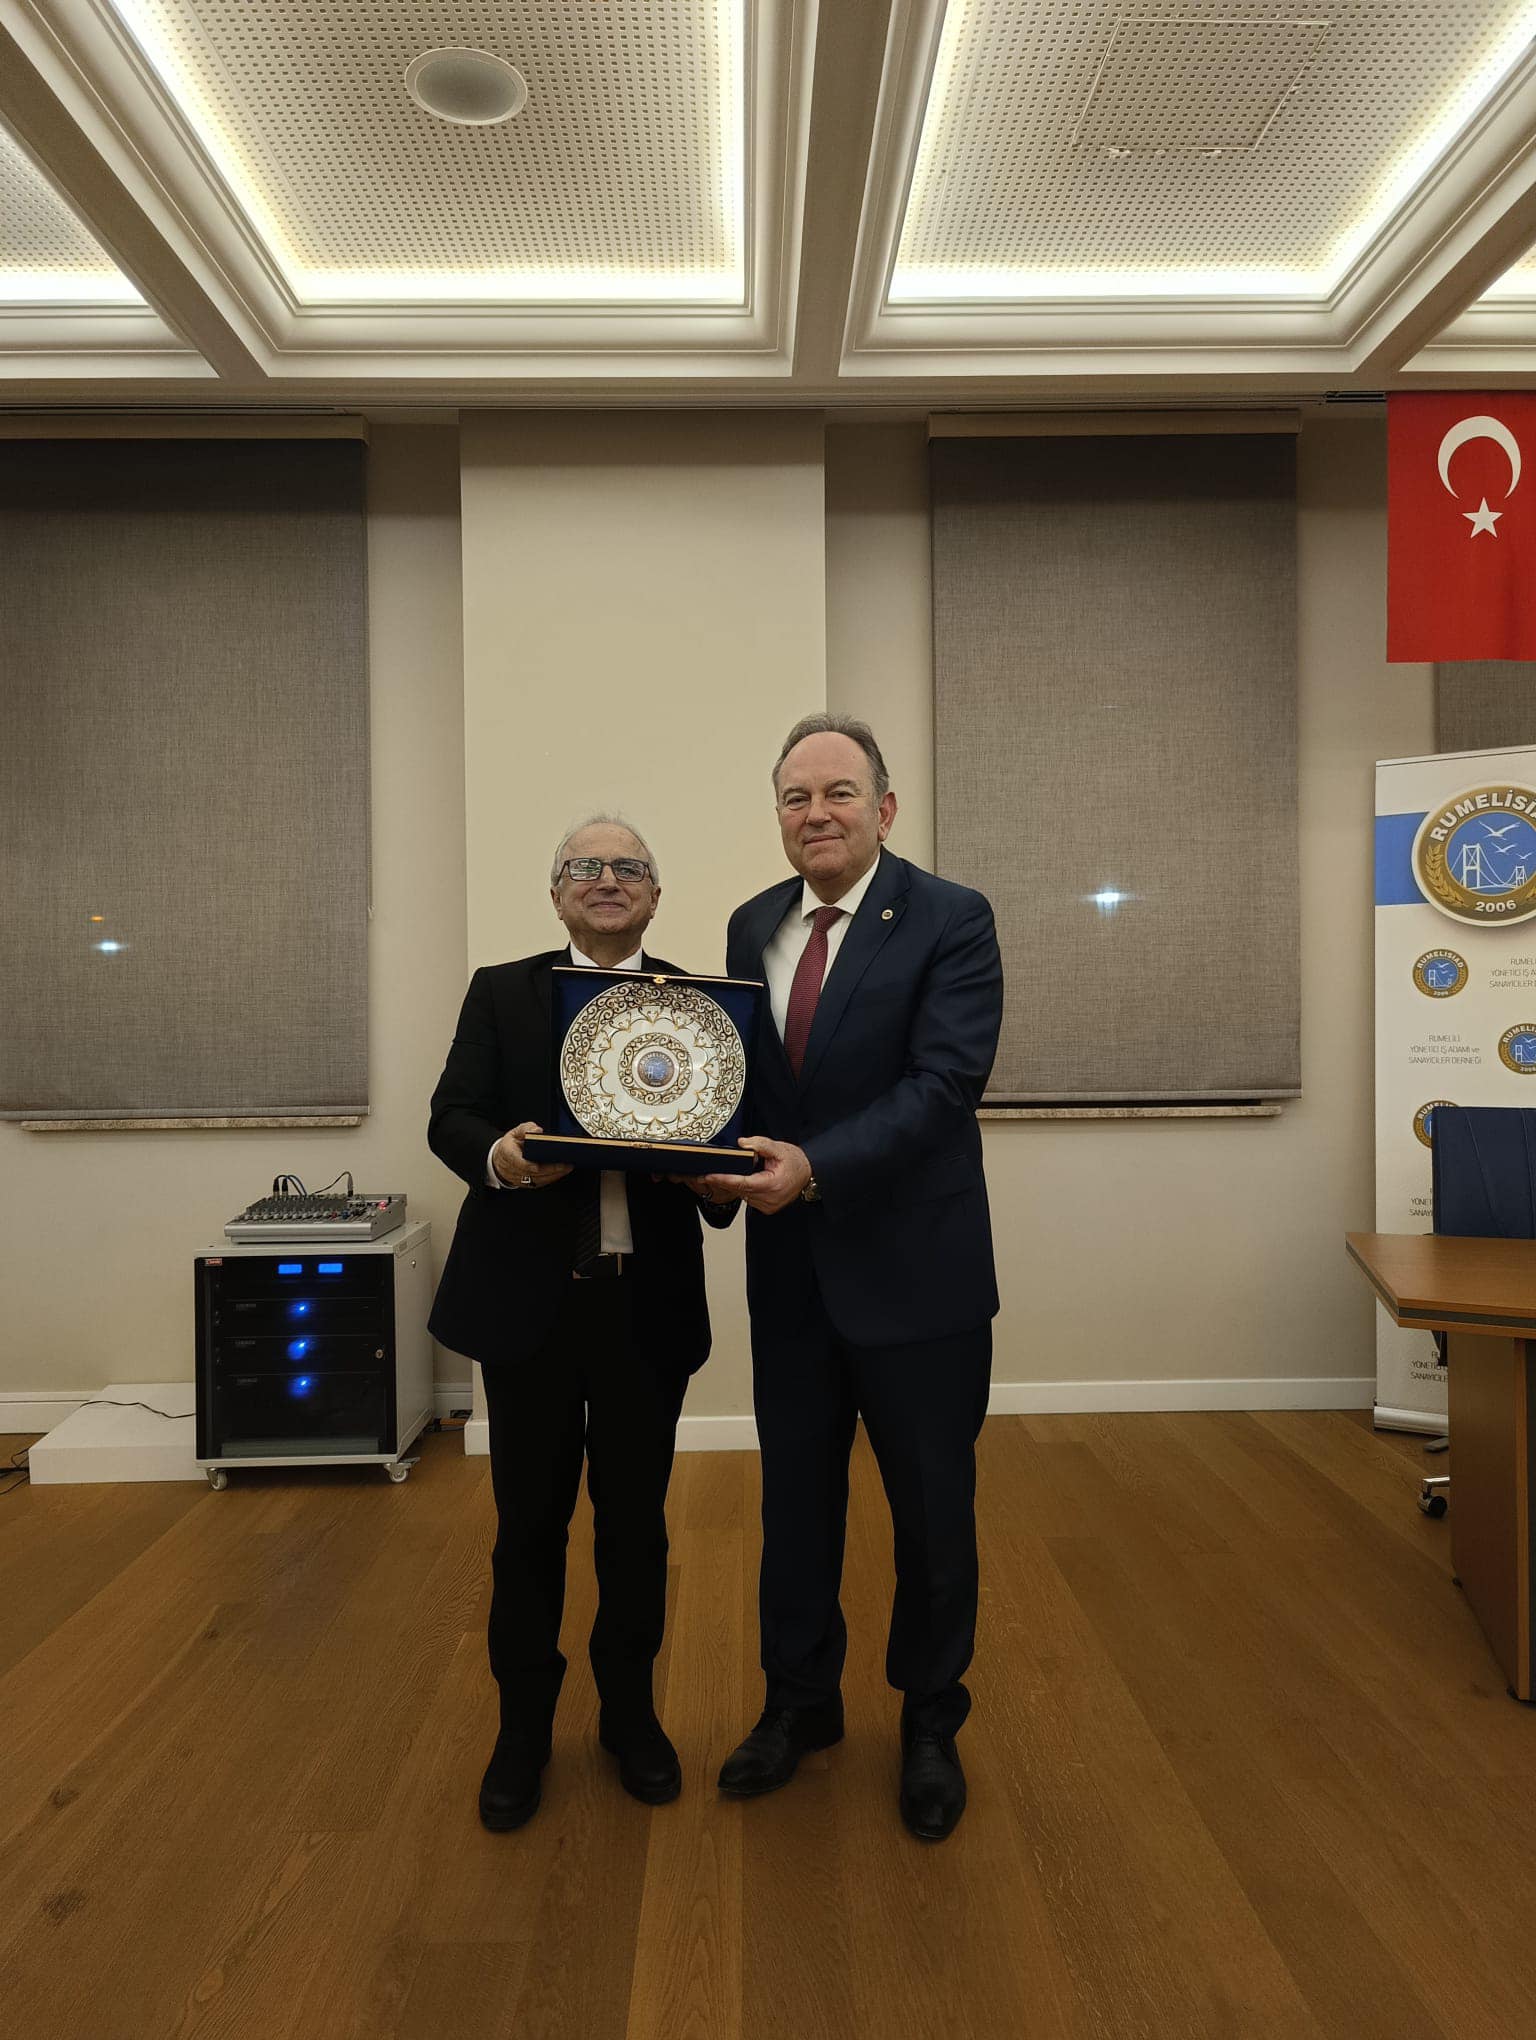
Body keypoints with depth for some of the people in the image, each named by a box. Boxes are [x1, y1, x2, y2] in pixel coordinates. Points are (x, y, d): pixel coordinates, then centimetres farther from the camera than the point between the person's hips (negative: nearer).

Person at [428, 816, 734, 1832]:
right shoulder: (501, 993, 5)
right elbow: (451, 1116, -3)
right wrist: (500, 1154, -25)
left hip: (649, 1299, 1)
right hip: (529, 1294, 0)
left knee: (636, 1517, 14)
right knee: (529, 1518, 11)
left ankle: (631, 1710, 36)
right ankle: (524, 1723, 32)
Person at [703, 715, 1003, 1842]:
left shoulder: (952, 919, -11)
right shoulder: (753, 925, 7)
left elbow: (945, 1081, -21)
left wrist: (815, 1166, -30)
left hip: (916, 1265, -4)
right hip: (791, 1269, 5)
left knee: (932, 1508, 13)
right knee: (795, 1497, 18)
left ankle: (931, 1724, 37)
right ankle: (800, 1702, 41)